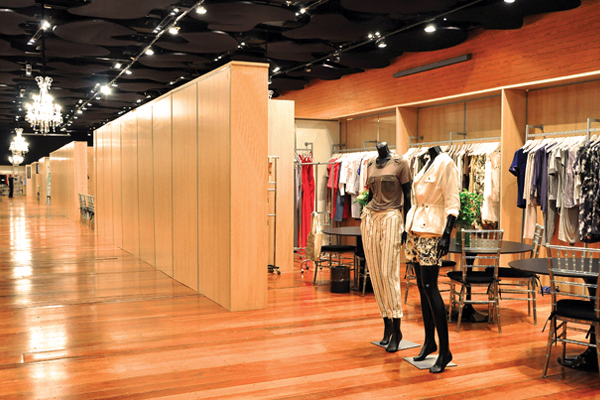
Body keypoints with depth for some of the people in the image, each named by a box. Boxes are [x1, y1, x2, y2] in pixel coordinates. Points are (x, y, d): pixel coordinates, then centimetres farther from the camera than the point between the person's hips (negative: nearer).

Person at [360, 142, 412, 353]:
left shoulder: (400, 163, -2)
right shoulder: (370, 165, 14)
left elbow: (407, 195, -3)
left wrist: (406, 226, -7)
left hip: (391, 218, -6)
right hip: (370, 218, 6)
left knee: (388, 273, -10)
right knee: (375, 274, 4)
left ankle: (397, 330, -2)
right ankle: (387, 325, 14)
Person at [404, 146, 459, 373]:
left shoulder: (445, 164, -10)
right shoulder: (426, 163, 15)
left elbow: (452, 204, -15)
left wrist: (447, 235, -21)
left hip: (431, 233, -8)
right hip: (416, 231, 8)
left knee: (429, 287, -9)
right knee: (422, 287, 11)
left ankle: (445, 350, -2)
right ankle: (429, 341, 22)